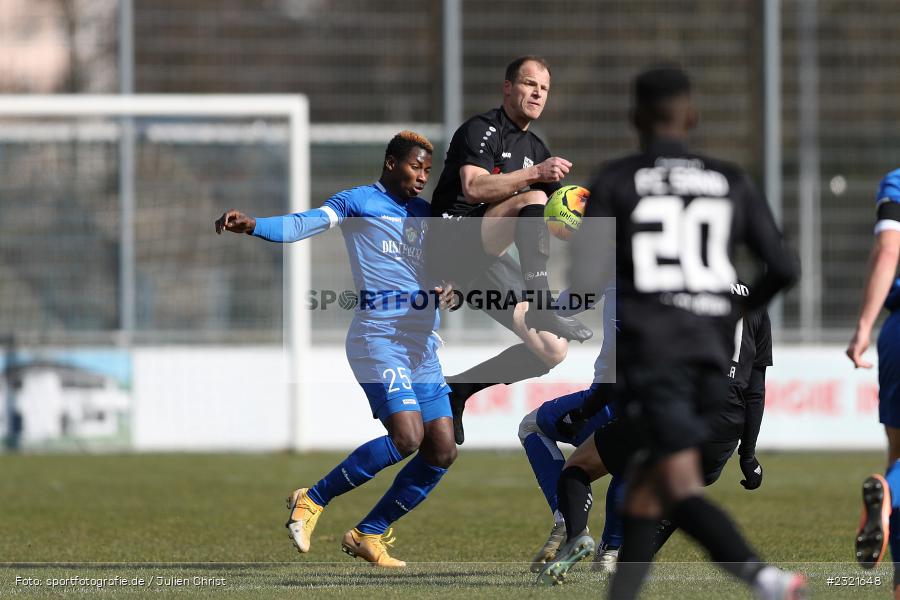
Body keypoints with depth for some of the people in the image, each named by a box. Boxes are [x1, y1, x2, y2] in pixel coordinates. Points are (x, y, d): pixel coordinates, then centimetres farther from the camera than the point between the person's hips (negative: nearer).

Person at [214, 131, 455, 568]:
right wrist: (251, 225, -33)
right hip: (377, 337, -7)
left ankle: (368, 534, 12)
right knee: (407, 438, -22)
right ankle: (313, 500, -7)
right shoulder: (359, 201, -2)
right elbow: (306, 224, -15)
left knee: (442, 452, 0)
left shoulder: (427, 214, 17)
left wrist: (448, 288, -6)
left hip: (422, 346, 7)